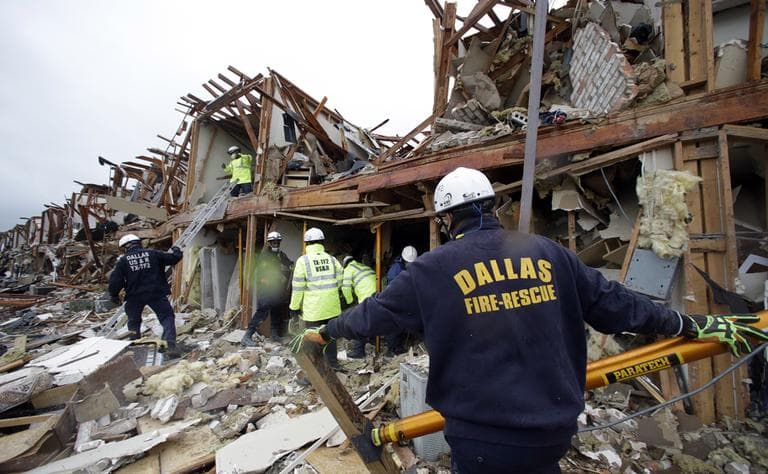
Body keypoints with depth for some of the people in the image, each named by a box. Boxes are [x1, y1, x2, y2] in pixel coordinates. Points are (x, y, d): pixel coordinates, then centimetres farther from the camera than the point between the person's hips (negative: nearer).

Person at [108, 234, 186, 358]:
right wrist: (176, 251, 30)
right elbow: (173, 258, 7)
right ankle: (170, 345, -13)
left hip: (135, 296, 2)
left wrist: (114, 295, 17)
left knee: (134, 321, 23)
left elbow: (115, 280, 1)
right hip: (156, 293, -1)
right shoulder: (153, 254, 1)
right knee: (167, 317, 2)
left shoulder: (123, 260, 2)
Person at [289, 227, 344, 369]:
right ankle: (332, 363, 31)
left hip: (313, 308, -4)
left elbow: (298, 286, -8)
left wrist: (294, 307, 0)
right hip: (332, 307, 4)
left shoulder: (303, 260, -8)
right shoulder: (332, 259, 3)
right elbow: (340, 280, 6)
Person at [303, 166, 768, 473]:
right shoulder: (549, 252, -3)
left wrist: (326, 330, 16)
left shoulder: (434, 268, -13)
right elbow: (614, 302, 6)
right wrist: (696, 325, 22)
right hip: (554, 427, 4)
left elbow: (374, 311, -3)